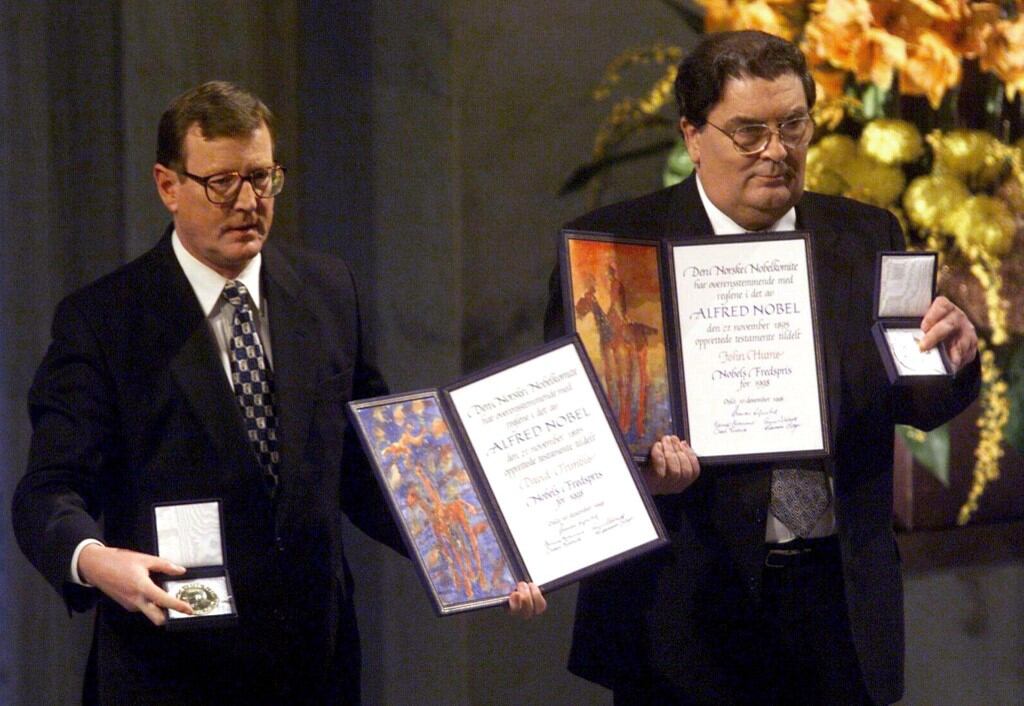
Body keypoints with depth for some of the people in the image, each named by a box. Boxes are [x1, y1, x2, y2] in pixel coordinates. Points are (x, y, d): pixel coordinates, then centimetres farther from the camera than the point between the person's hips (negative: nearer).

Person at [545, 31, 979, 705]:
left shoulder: (866, 237, 8)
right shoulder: (614, 244, -4)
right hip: (688, 608, -3)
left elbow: (918, 407, 8)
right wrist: (640, 464, -26)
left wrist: (950, 359, -15)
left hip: (840, 595, 3)